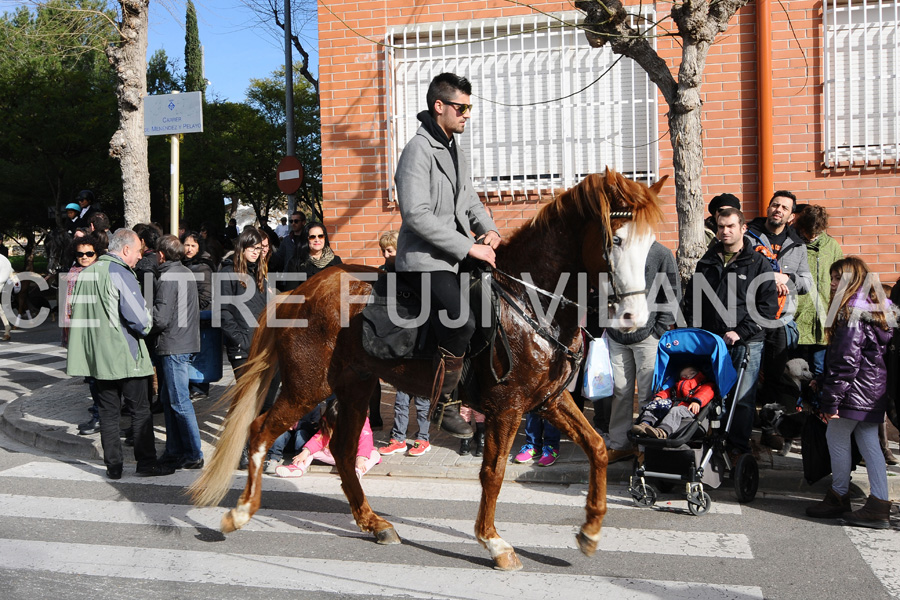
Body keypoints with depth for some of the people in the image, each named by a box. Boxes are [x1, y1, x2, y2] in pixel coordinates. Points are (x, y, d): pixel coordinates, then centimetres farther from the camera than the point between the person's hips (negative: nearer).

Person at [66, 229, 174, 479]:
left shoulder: (86, 273, 10)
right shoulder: (120, 274, -14)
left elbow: (78, 311, 18)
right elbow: (139, 317, -19)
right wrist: (146, 327, 1)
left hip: (98, 355, 7)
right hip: (126, 355, -7)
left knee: (108, 411, 10)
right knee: (140, 409, 3)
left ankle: (113, 466, 13)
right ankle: (146, 461, 8)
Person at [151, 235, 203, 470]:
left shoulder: (167, 278, -15)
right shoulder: (187, 273, 12)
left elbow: (161, 319, -19)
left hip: (173, 346, -9)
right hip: (186, 343, 9)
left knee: (179, 401, -4)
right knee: (168, 399, 15)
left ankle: (194, 455, 0)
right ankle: (174, 450, 21)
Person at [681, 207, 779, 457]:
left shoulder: (759, 263, 1)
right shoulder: (707, 262, 13)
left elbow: (768, 306, -4)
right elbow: (690, 299, 19)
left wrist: (741, 332, -12)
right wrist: (695, 329, 6)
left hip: (747, 343, -3)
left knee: (743, 398, 0)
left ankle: (738, 447, 12)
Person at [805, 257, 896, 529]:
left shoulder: (852, 311, -16)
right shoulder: (876, 308, 15)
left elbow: (846, 360, -21)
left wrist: (831, 400, -17)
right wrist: (823, 382, 25)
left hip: (857, 388, -9)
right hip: (876, 388, 9)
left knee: (836, 435, 3)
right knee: (868, 442, 9)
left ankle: (839, 497, 15)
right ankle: (879, 506, 8)